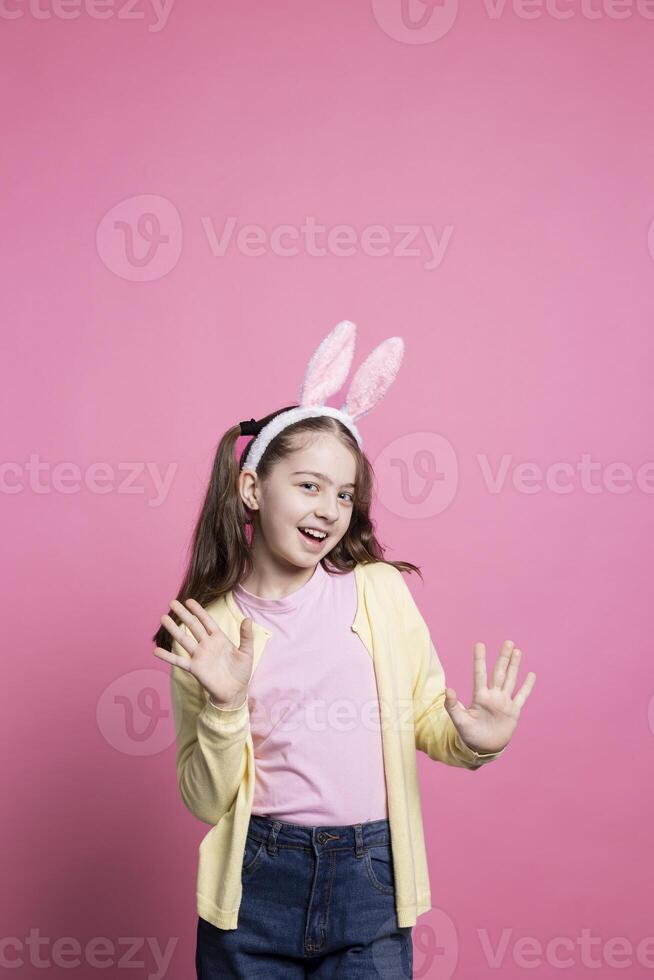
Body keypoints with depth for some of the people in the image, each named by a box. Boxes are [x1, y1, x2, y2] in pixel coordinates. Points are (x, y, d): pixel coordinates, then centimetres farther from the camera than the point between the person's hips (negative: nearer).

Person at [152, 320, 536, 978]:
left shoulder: (378, 589, -3)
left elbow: (427, 715, 6)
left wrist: (473, 741, -14)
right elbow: (206, 802, -2)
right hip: (255, 885, 0)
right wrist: (224, 707, -18)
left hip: (370, 881, 1)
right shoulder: (205, 626, -3)